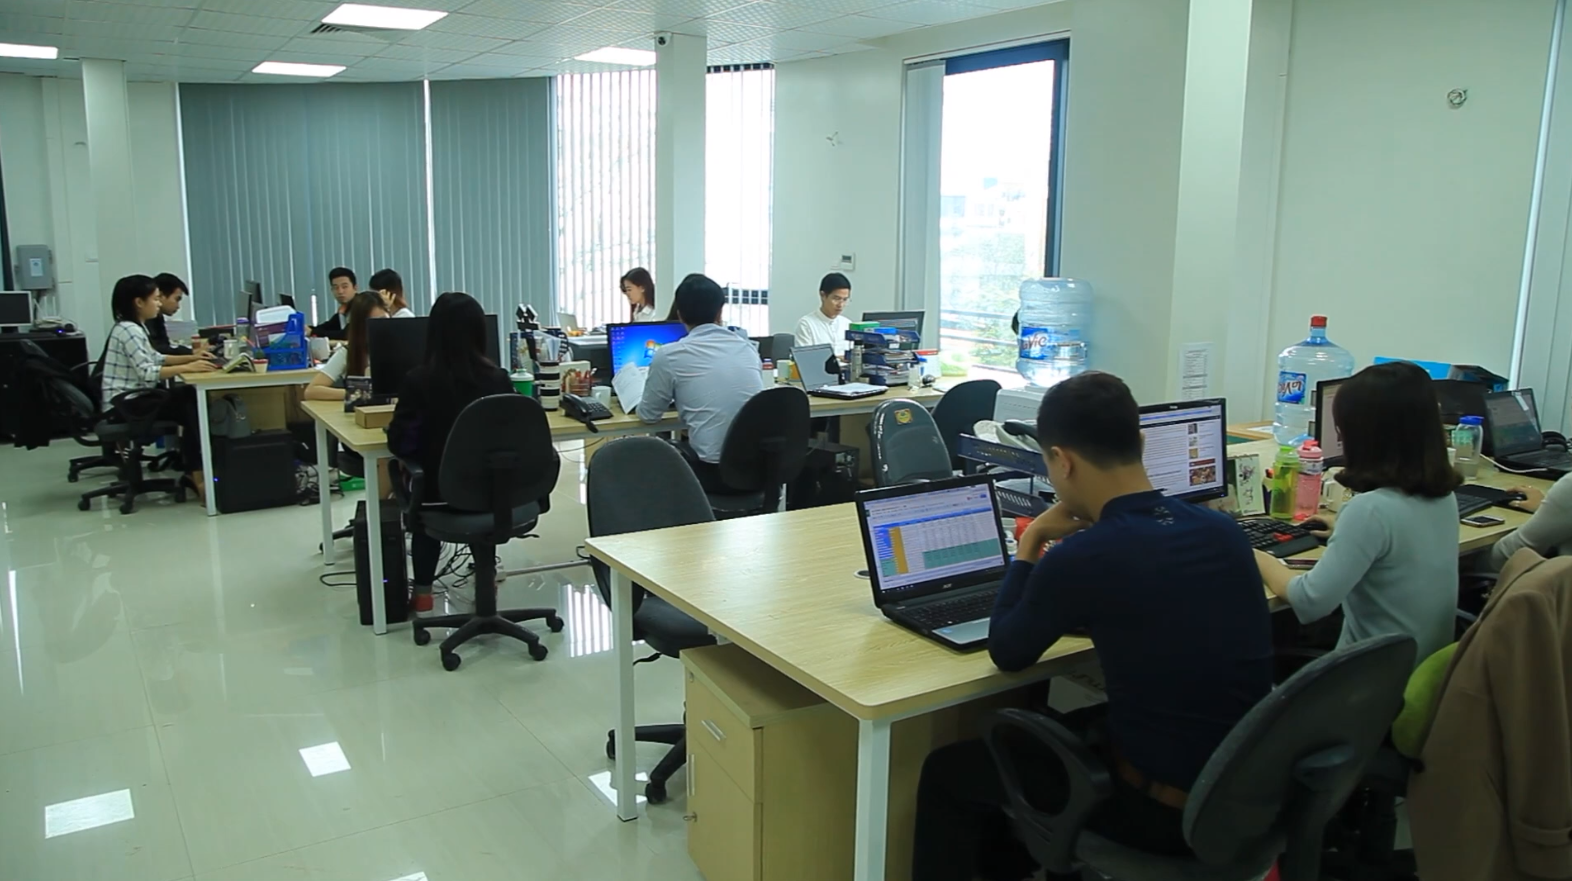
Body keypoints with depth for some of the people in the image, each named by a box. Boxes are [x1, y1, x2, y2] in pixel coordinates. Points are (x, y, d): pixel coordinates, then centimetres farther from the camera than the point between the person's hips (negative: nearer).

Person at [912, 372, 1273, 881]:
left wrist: (1033, 542, 3)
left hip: (1164, 811, -7)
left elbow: (1007, 653, -4)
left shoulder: (1079, 558, -22)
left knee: (947, 772, 12)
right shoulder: (1224, 531, -3)